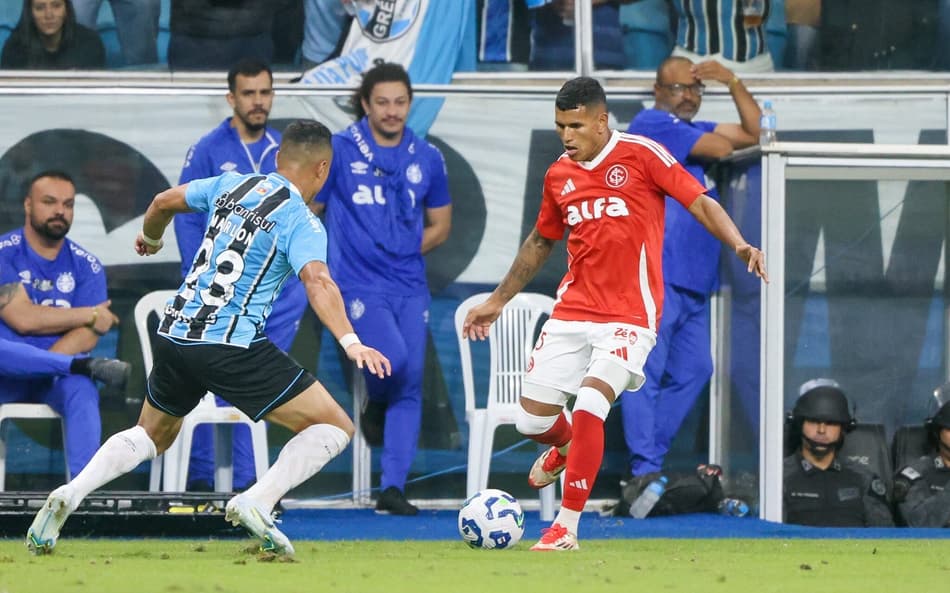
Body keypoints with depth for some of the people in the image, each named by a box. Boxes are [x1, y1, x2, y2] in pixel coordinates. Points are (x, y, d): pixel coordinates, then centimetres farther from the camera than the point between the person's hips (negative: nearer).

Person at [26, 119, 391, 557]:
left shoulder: (232, 185, 14)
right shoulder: (301, 222, -5)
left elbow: (164, 201, 28)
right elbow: (317, 282, -23)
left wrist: (150, 238, 49)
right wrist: (350, 342, -34)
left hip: (174, 334, 7)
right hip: (232, 346, -7)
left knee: (151, 436, 29)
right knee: (334, 426, -1)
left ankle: (69, 495, 5)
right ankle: (256, 504, -18)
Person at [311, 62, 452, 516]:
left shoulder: (426, 158, 7)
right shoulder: (338, 151, -2)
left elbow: (440, 225, 18)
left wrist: (403, 253, 5)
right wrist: (336, 259, -1)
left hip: (410, 287, 4)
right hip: (359, 286, -4)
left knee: (410, 386, -2)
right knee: (392, 359, -25)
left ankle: (393, 488, 4)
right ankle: (374, 404, 11)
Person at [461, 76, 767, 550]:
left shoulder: (641, 155, -6)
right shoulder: (558, 176, 9)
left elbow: (701, 203, -7)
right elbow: (540, 243, 24)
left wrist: (740, 245, -24)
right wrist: (497, 301, 28)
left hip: (629, 316, -5)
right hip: (571, 312, 5)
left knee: (588, 408, -23)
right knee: (531, 420, 2)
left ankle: (567, 528, -14)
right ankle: (566, 448, 41)